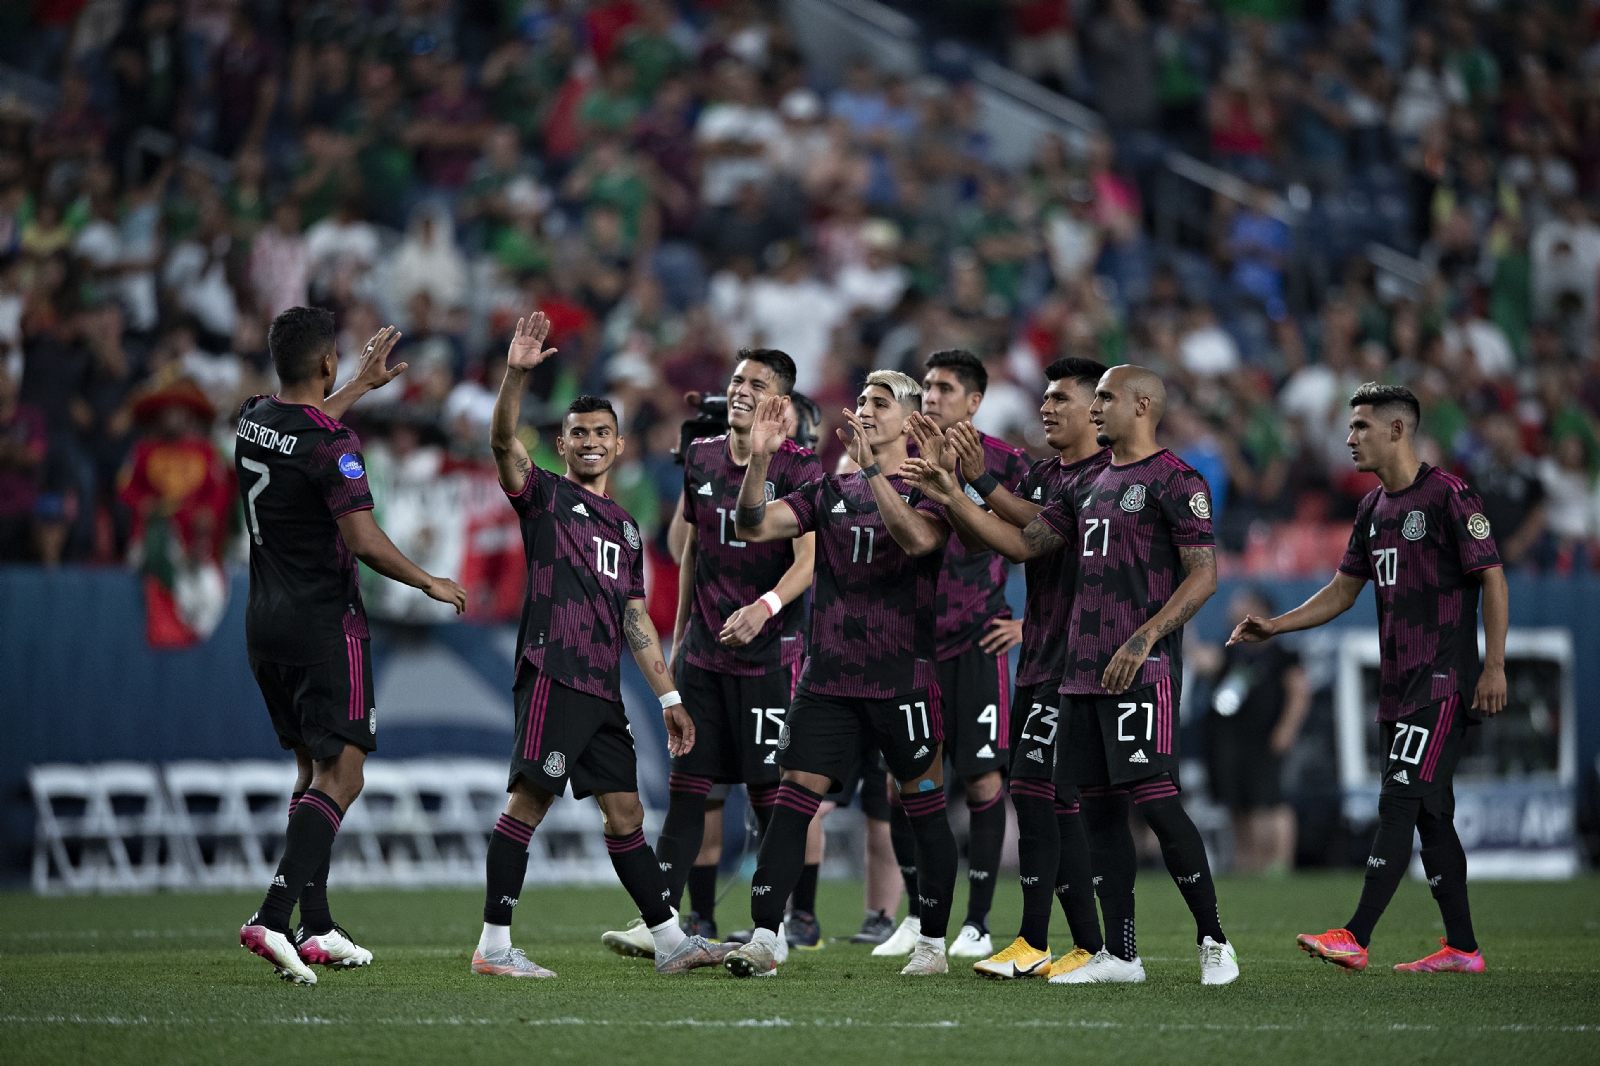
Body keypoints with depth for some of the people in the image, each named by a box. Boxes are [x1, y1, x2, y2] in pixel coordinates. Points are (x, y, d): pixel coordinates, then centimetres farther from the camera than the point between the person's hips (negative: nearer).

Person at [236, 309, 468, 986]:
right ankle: (273, 917, -22)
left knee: (311, 769, 17)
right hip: (324, 625, -8)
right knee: (340, 776, -7)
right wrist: (431, 584, -6)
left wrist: (365, 385, 40)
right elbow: (364, 541, -21)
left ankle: (317, 928, 17)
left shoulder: (253, 419, 6)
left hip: (264, 623, 8)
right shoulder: (331, 444, -18)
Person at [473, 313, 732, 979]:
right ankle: (493, 945, -11)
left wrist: (669, 697, 19)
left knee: (624, 810, 10)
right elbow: (503, 441, -15)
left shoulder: (626, 529, 24)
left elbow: (635, 619, 24)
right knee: (529, 799, -11)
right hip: (552, 671, -7)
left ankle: (670, 941, 13)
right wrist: (516, 374, -30)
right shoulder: (545, 495, 5)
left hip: (603, 688, 7)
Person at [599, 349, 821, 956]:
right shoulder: (702, 457, 11)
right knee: (687, 786, 3)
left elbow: (808, 560, -17)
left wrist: (765, 607, -34)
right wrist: (680, 632, 22)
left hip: (769, 651, -5)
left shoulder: (798, 468, -7)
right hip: (704, 649, 5)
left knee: (769, 793, -3)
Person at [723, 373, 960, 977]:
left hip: (903, 679, -4)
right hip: (828, 678, 4)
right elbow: (754, 527, 4)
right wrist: (759, 459, -11)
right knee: (794, 797, -6)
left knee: (924, 810, 3)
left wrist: (871, 468, -28)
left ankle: (933, 945, 14)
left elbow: (918, 539, -22)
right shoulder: (832, 491, 13)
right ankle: (763, 940, -9)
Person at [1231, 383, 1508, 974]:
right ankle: (1462, 948, 13)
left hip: (1444, 683, -9)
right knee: (1430, 813, 9)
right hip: (1397, 689, 9)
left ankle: (1355, 938, -19)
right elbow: (1342, 592, 21)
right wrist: (1276, 626, 10)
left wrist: (1494, 666, -16)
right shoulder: (1373, 508, 15)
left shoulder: (1448, 496, -10)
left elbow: (1493, 580, -11)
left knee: (1399, 801, -14)